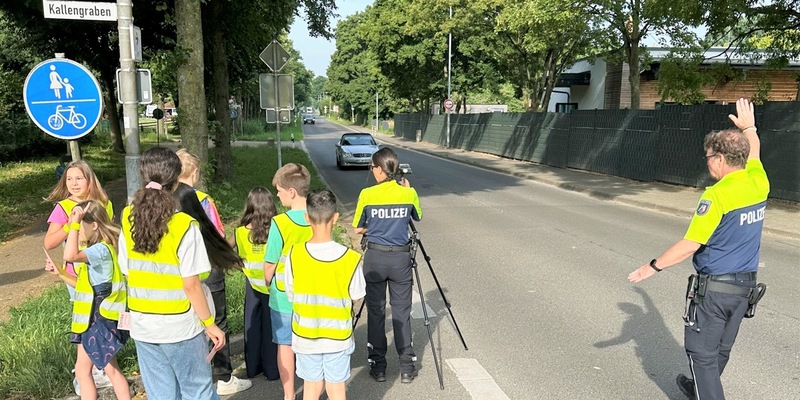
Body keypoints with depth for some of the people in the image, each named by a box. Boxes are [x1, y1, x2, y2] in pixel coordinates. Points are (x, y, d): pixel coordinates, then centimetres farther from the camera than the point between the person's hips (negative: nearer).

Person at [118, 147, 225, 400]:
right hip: (180, 326, -5)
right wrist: (210, 324, -7)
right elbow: (191, 285, -17)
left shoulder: (128, 218, -2)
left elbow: (126, 271, 3)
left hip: (142, 325, 5)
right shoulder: (184, 226, -19)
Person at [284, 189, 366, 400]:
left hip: (305, 336, 1)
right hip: (338, 337, -1)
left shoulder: (294, 254, -15)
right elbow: (357, 295, -7)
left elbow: (290, 295, -4)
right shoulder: (350, 258, -19)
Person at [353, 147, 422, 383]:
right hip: (401, 257, 1)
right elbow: (417, 218, 15)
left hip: (375, 257, -1)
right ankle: (407, 367, 17)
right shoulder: (409, 193, -5)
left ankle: (378, 366, 18)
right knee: (402, 312, 10)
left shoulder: (367, 194, -9)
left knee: (376, 312, 10)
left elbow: (358, 229, 0)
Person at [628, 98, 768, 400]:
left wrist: (653, 266, -13)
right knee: (720, 349, 23)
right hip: (746, 285, 8)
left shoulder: (717, 195, -22)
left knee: (701, 351, 5)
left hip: (715, 286, -8)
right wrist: (749, 128, 39)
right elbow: (753, 153, 23)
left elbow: (690, 245, -22)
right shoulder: (759, 184, -1)